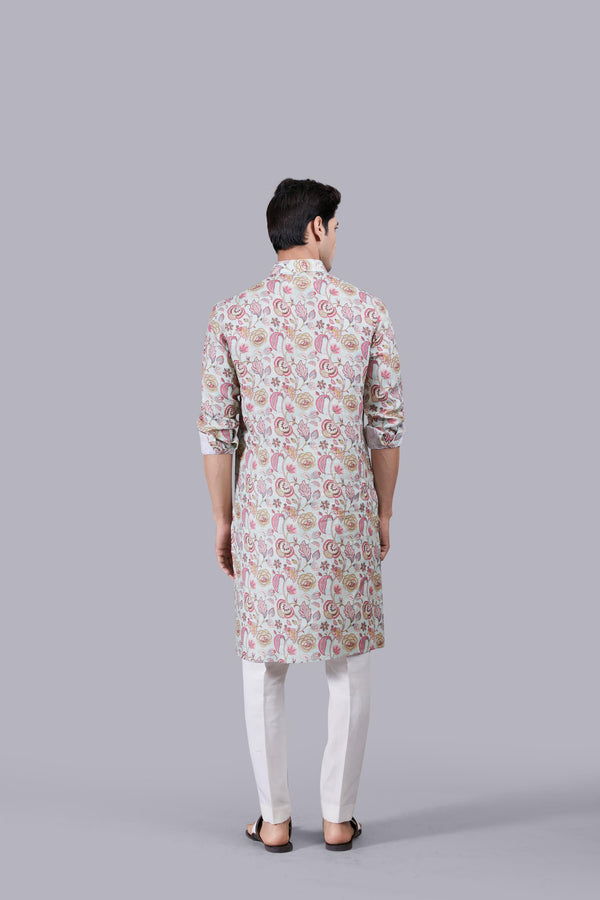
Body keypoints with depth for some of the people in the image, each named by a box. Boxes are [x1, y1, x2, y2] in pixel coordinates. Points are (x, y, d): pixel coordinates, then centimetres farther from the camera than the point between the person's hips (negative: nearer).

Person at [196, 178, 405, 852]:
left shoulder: (232, 315, -2)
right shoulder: (368, 311, -3)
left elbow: (217, 429, -2)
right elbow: (387, 425, -1)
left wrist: (222, 519, 8)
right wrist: (383, 513, 10)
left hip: (265, 515, 1)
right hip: (347, 515, 0)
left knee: (263, 665, 12)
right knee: (349, 666, 12)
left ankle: (274, 819, 20)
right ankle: (338, 816, 21)